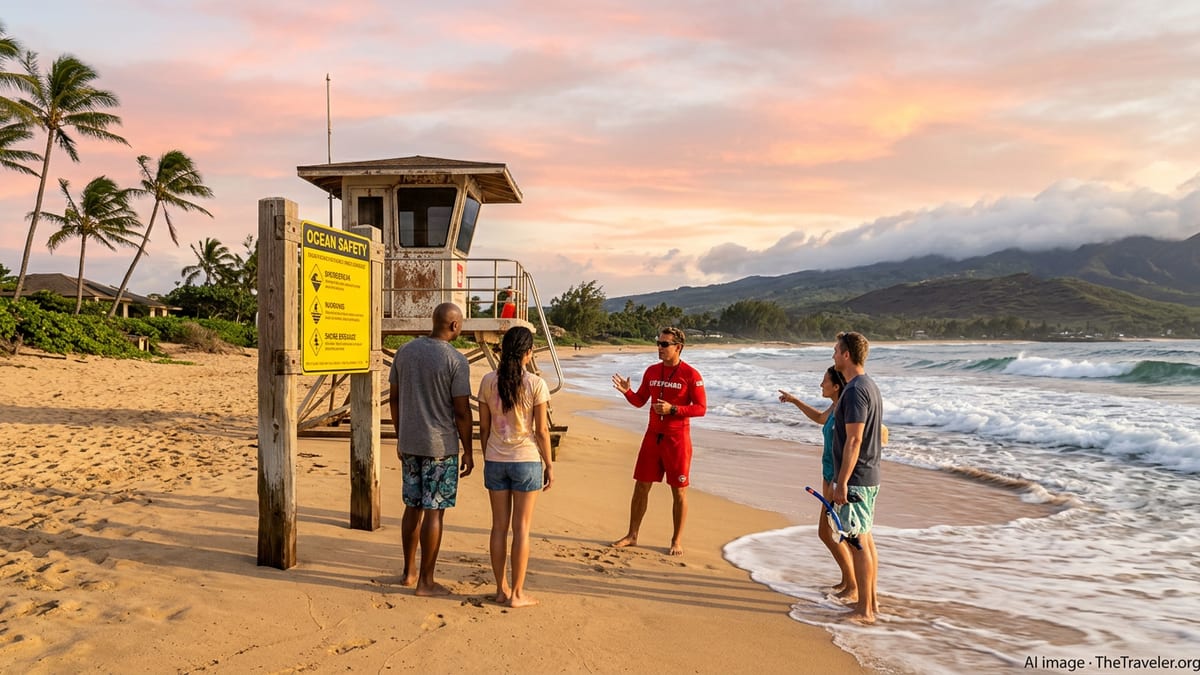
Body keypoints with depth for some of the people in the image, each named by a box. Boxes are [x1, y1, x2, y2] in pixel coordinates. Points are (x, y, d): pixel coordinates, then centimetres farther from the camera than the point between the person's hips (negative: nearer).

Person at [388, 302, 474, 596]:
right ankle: (425, 581, 8)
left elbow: (393, 398, 10)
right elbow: (462, 411, -14)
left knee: (413, 507, 17)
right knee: (433, 511, 1)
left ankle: (409, 571, 28)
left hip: (409, 443, 6)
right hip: (440, 446, -6)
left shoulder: (405, 351, 5)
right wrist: (468, 452, -5)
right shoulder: (456, 360, -13)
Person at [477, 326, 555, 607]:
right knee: (521, 528, 5)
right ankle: (517, 594, 12)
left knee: (499, 526, 12)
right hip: (527, 460, -3)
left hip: (495, 460, 3)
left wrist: (487, 459, 16)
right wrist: (549, 465, 2)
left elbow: (484, 428, 3)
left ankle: (501, 589, 21)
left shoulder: (488, 382, -2)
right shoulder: (536, 384, -11)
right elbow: (542, 431, -8)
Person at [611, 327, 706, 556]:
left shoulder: (690, 375, -9)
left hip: (677, 438, -5)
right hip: (653, 435, 5)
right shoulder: (652, 371, 7)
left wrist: (672, 409, -21)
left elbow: (701, 408, -10)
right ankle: (632, 535, 20)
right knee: (641, 486, 8)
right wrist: (627, 391, -8)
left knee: (679, 491, 4)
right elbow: (640, 401, 13)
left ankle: (677, 541, 16)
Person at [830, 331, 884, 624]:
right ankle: (871, 601, 26)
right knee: (866, 538, 16)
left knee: (858, 541, -3)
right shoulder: (870, 386, 12)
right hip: (870, 477, 10)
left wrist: (841, 483, -20)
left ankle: (864, 610, 5)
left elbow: (854, 441, -23)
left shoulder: (855, 390, -19)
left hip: (855, 479, -10)